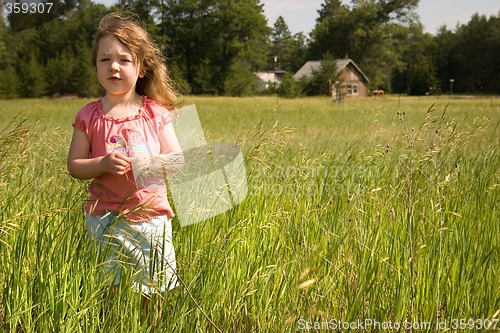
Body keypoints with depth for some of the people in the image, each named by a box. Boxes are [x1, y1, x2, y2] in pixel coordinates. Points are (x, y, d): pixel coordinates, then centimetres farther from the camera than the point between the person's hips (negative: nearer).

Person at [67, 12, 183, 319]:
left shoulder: (156, 113, 0)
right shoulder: (90, 116, -1)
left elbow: (177, 158, -1)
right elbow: (74, 165, -1)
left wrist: (152, 163, -22)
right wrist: (103, 164, -20)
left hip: (152, 216, 1)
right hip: (106, 219, -1)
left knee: (158, 290, 8)